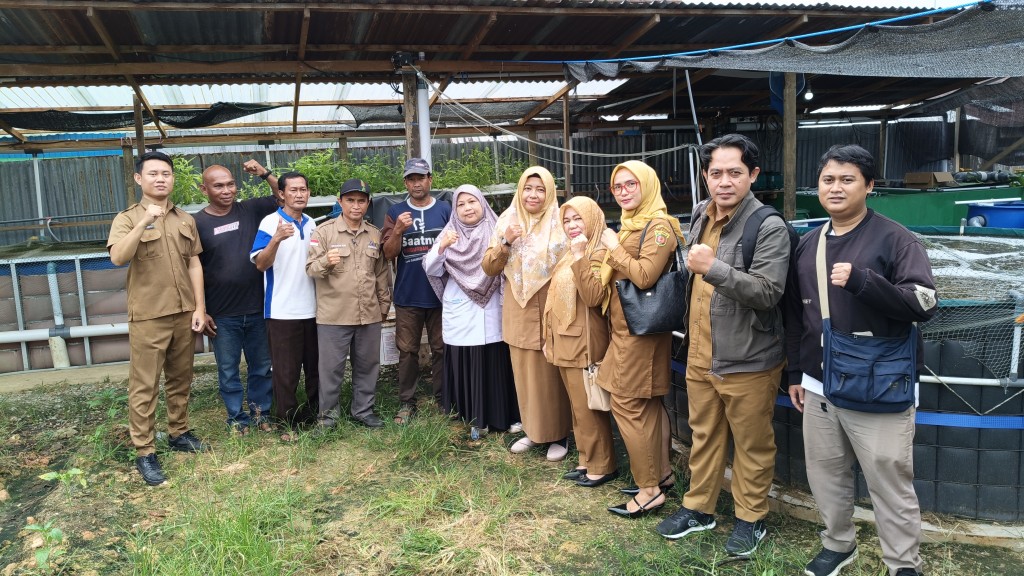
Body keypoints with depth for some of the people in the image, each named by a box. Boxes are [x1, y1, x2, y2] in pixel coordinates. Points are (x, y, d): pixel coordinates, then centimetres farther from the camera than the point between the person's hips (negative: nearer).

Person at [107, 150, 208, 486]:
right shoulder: (127, 219, -4)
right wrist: (143, 223, -31)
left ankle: (179, 433, 29)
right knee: (144, 386, 0)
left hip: (183, 314, 4)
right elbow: (117, 258, -21)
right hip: (148, 317, -4)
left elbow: (194, 263, 9)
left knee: (180, 379, 15)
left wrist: (199, 306, 3)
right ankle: (144, 452, 7)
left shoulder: (185, 219, 9)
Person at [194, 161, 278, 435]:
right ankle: (237, 419, 25)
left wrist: (264, 174, -7)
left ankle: (260, 413, 30)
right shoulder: (197, 223, -6)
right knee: (228, 371, 10)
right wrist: (201, 311, -6)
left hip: (256, 308, 2)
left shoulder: (250, 210, 1)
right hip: (222, 314, -2)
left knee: (261, 367, 14)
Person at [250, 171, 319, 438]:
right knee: (285, 370, 1)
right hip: (283, 311, -6)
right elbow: (261, 264, -18)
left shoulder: (312, 225, 11)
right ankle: (287, 422, 12)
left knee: (315, 366, 13)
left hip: (313, 309, 6)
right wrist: (276, 239, -33)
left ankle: (315, 414, 27)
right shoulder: (270, 223, -8)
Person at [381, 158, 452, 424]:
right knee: (407, 350, 6)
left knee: (441, 349, 8)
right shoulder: (395, 212, 4)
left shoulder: (445, 210, 3)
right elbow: (389, 253, -2)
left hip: (440, 293, 0)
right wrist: (398, 230, -18)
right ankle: (406, 402, 15)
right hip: (407, 295, 0)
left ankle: (443, 399, 19)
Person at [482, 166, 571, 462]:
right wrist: (505, 243, -11)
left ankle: (559, 435, 17)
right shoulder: (507, 221, 6)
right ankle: (533, 430, 27)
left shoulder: (561, 222, -4)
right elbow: (489, 268, 4)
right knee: (525, 374, 12)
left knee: (553, 375, 3)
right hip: (519, 312, 4)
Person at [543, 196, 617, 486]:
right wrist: (549, 338, 18)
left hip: (585, 343, -9)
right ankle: (586, 460, 24)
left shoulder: (598, 253, -11)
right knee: (577, 407, 14)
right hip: (565, 342, 9)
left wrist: (580, 257, -26)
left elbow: (594, 296, -25)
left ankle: (603, 466, 11)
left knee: (588, 408, -1)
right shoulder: (569, 255, 16)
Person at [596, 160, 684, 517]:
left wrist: (613, 248, -16)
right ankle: (660, 471, 27)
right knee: (647, 404, 16)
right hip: (626, 328, 10)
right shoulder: (630, 223, 14)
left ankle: (649, 490, 4)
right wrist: (611, 249, 5)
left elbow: (645, 276, -26)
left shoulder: (658, 226, -15)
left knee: (627, 404, -6)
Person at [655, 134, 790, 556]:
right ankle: (699, 508, 36)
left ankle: (751, 518, 29)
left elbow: (767, 293, -25)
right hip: (699, 356, 7)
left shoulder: (769, 227, -17)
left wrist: (713, 267, -32)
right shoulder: (700, 214, 7)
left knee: (751, 444, 11)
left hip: (747, 361, -6)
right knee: (704, 436, 20)